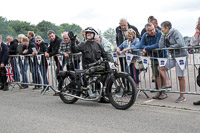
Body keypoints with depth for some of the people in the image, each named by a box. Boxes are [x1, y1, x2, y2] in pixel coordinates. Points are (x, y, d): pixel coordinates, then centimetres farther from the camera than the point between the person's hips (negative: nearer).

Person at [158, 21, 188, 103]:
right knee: (160, 68, 1)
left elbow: (181, 44, -25)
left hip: (181, 56, -8)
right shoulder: (166, 36, 10)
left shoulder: (175, 33, -13)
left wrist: (170, 47, -11)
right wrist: (163, 35, 0)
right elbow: (161, 46, 1)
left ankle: (182, 97, 7)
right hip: (173, 57, 8)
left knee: (180, 77, -2)